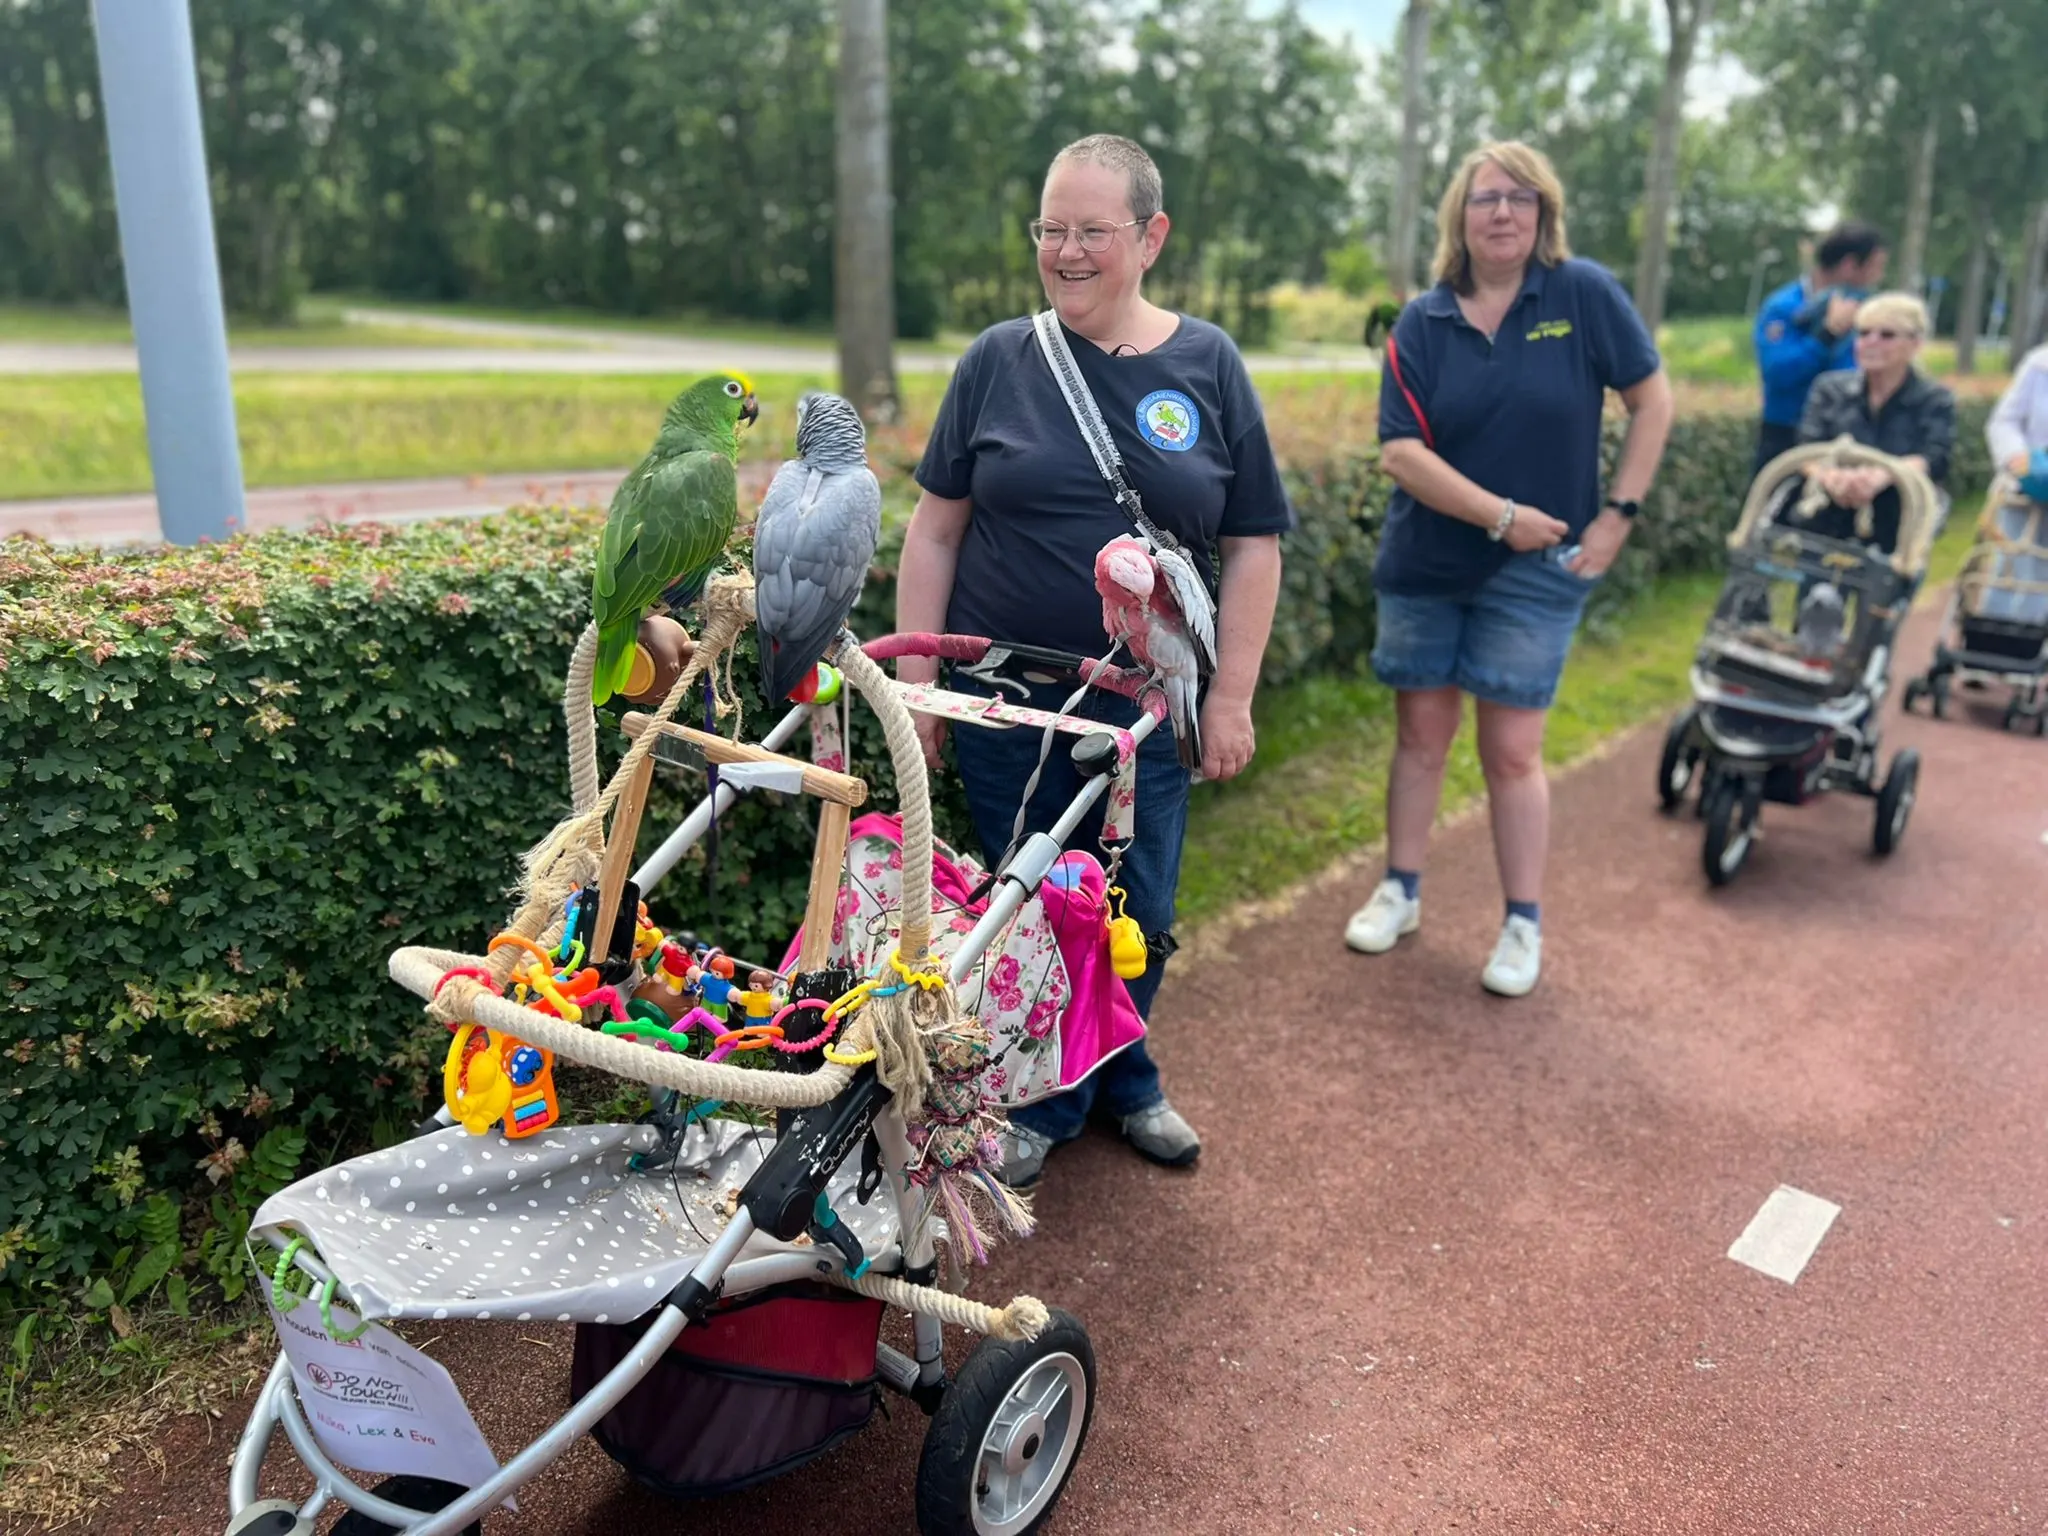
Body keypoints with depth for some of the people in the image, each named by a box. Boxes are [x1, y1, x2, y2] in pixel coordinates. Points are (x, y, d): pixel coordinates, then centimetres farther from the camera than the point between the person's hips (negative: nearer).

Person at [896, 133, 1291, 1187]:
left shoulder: (1207, 366, 0)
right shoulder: (998, 361, 0)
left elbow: (1253, 545, 1)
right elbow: (935, 528, 2)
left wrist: (1233, 696, -3)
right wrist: (915, 681, -1)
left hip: (1147, 705, 1)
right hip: (1005, 701, 0)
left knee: (1137, 912, 11)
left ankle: (1122, 1080, 37)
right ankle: (1040, 1101, 30)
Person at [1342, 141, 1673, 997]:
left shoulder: (1583, 294, -5)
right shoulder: (1423, 323, -2)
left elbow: (1652, 401, 1)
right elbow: (1400, 451, -10)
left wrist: (1618, 514, -5)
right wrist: (1500, 515, -17)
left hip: (1535, 571, -2)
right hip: (1424, 564, 2)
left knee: (1511, 752, 1)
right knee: (1420, 737, 11)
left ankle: (1524, 924, 15)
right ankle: (1400, 890, 28)